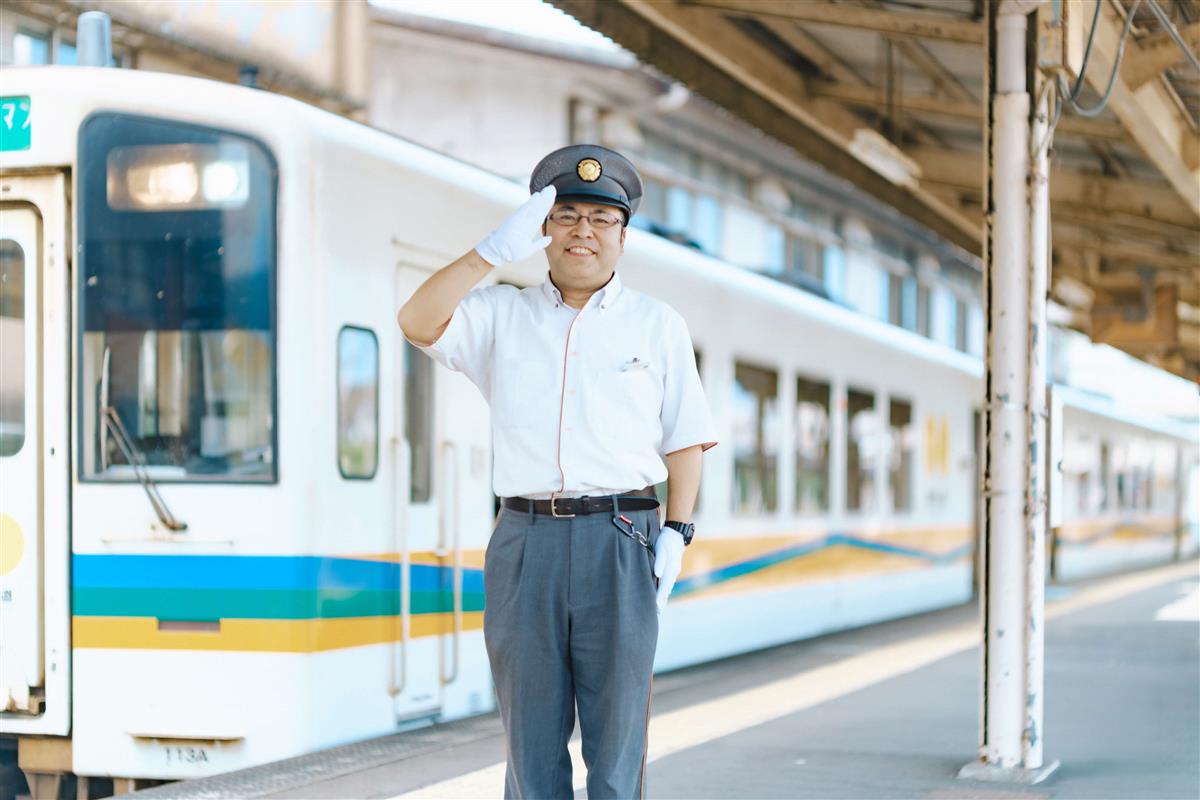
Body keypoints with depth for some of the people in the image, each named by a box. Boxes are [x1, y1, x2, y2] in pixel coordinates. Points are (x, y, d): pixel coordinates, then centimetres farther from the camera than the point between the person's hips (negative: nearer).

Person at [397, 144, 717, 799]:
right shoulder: (501, 316, 11)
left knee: (616, 736, 0)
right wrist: (497, 249, -13)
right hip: (525, 541, 1)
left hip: (619, 542, -1)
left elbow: (686, 443, 9)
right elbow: (417, 322, -7)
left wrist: (674, 538, -2)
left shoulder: (658, 326, 11)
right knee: (531, 737, 5)